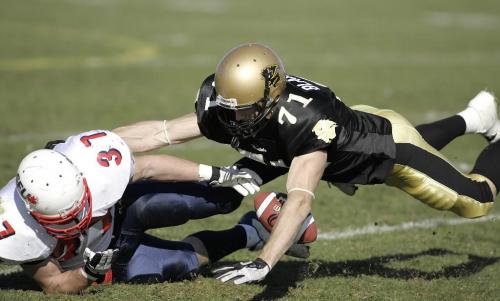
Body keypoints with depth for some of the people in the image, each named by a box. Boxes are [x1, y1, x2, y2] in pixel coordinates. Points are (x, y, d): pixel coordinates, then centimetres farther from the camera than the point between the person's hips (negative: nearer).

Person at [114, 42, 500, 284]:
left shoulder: (307, 121, -48)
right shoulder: (223, 109, -29)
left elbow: (300, 199, -57)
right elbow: (160, 132, -29)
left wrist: (263, 264, -67)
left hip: (388, 141, -6)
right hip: (353, 130, 6)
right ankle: (467, 121, 54)